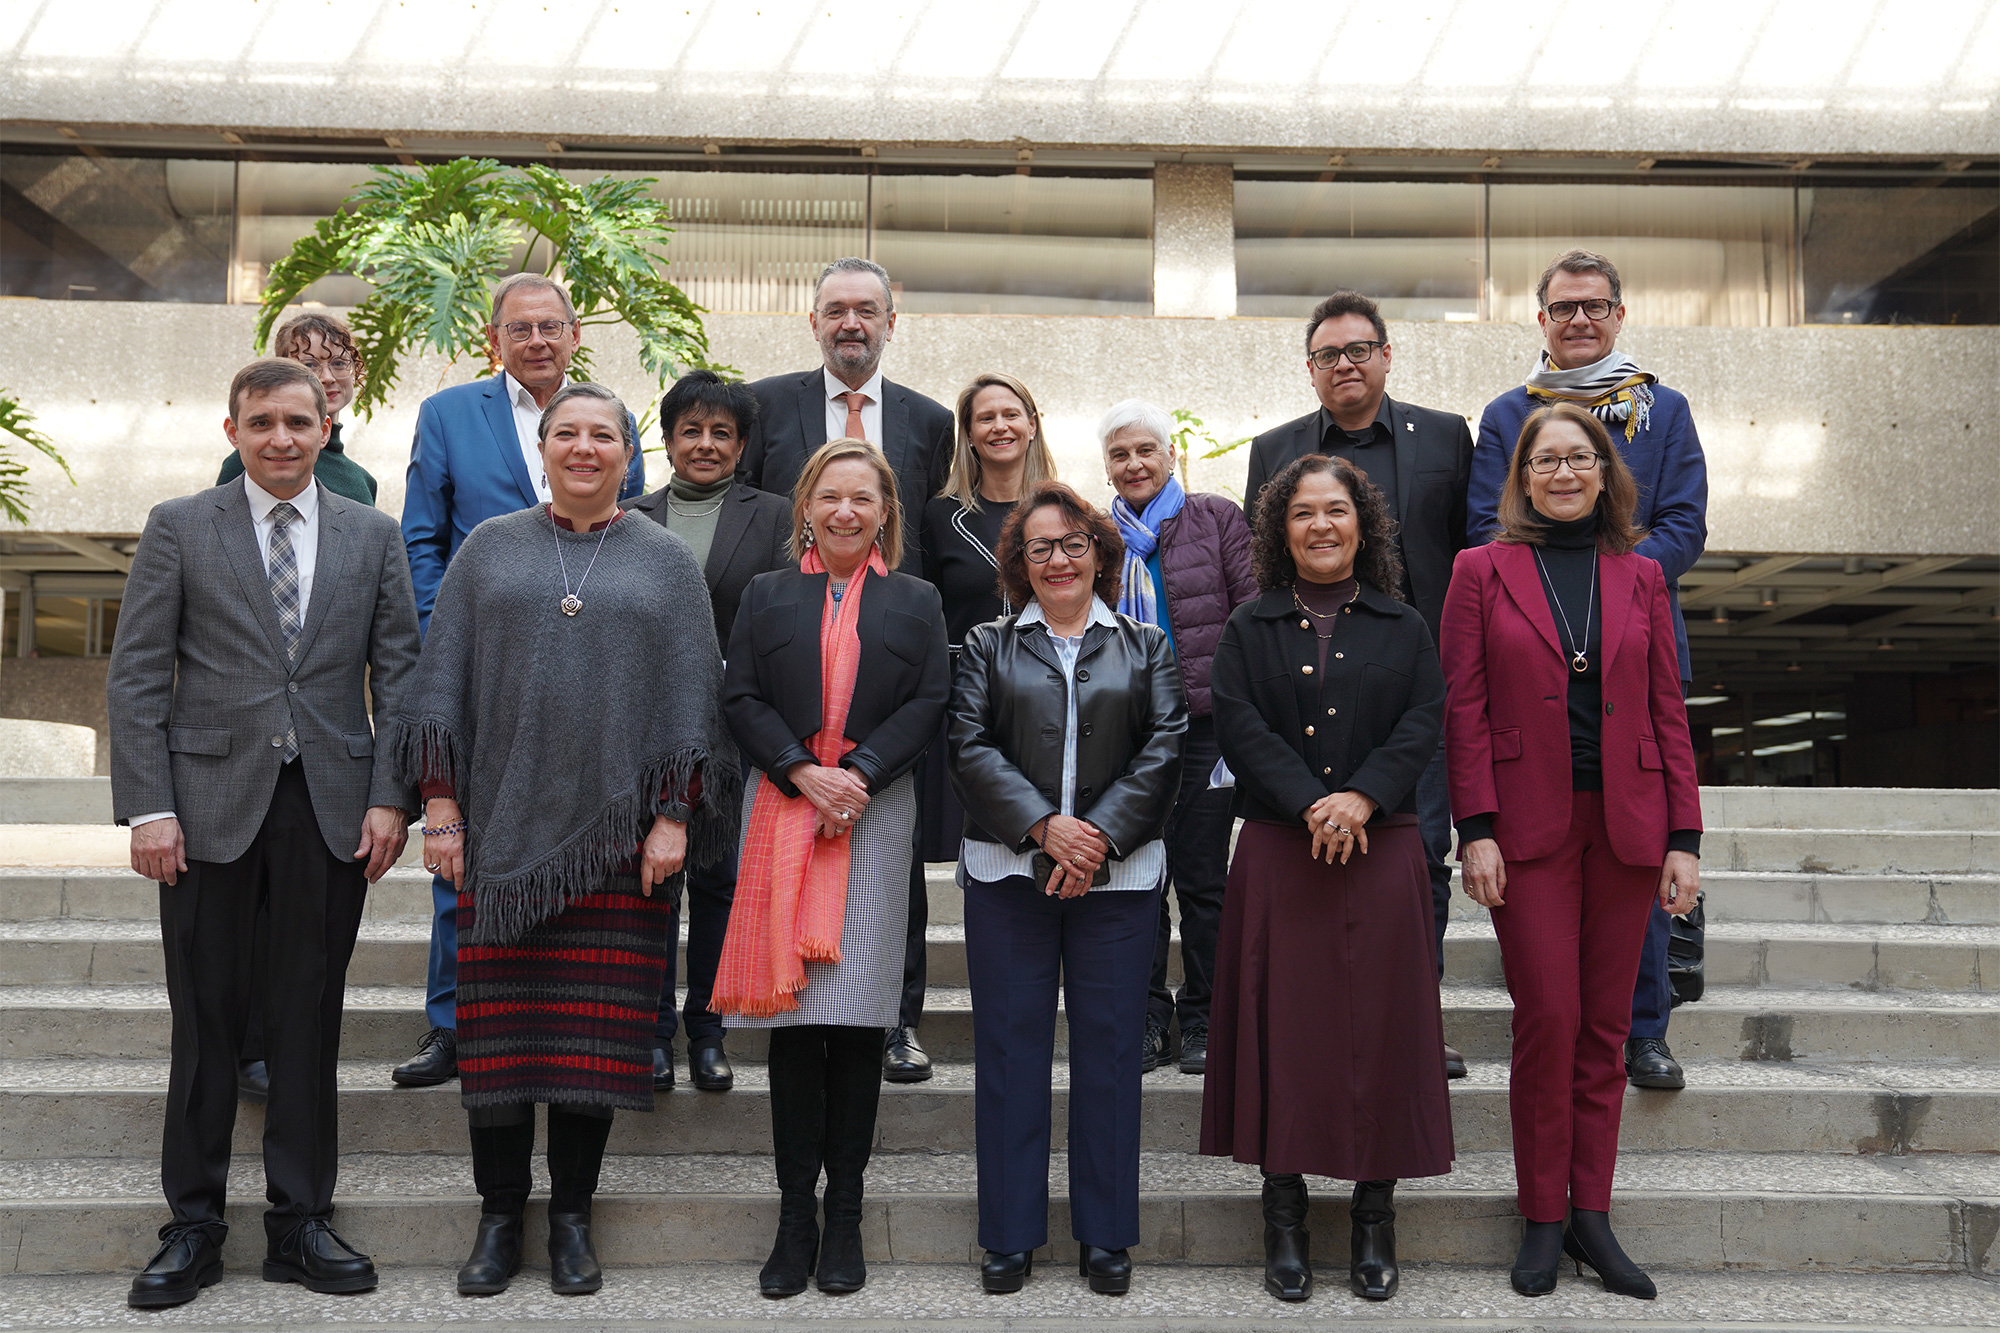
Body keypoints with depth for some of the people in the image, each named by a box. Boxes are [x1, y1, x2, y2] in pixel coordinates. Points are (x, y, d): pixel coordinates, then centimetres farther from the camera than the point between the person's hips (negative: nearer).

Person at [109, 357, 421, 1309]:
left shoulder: (372, 536, 10)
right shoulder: (179, 528, 5)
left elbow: (399, 677, 8)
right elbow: (136, 678, 1)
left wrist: (391, 798, -2)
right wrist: (148, 808, -7)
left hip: (331, 807, 1)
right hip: (212, 802, -1)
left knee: (311, 1017, 7)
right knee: (206, 1018, 6)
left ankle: (301, 1222, 19)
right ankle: (193, 1226, 20)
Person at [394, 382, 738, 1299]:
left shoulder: (666, 562, 7)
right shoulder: (488, 550, 10)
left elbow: (691, 693, 3)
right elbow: (442, 677, 7)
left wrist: (674, 817, -5)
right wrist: (440, 803, -1)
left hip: (617, 834, -1)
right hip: (503, 827, 1)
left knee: (596, 1030, 3)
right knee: (500, 1025, 3)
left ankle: (572, 1217, 16)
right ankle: (500, 1216, 17)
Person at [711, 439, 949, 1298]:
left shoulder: (916, 601, 12)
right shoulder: (766, 596, 13)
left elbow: (929, 703, 2)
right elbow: (741, 698, 5)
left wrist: (859, 773, -12)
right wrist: (802, 772, -10)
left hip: (875, 813, 0)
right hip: (782, 808, 1)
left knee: (858, 1015, -1)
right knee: (793, 1015, -2)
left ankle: (844, 1212, 9)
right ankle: (795, 1213, 6)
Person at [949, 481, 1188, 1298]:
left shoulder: (1145, 647, 11)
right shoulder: (988, 646, 10)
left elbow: (1165, 748, 0)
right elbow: (970, 747, -2)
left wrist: (1101, 832, -12)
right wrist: (1043, 826, -15)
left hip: (1118, 876, 0)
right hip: (1007, 872, 0)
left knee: (1109, 1047, 5)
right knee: (1010, 1046, 4)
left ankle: (1105, 1234, 18)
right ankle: (1010, 1235, 15)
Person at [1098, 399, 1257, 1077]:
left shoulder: (1217, 518, 5)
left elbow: (1254, 611, 0)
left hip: (1203, 723, -2)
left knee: (1201, 878, 4)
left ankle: (1201, 1020, 17)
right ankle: (1146, 1017, 17)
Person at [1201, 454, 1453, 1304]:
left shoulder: (1403, 629, 11)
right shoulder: (1250, 630, 10)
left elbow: (1424, 723, -1)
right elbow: (1239, 725, -3)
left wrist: (1361, 797, -17)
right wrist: (1309, 803, -17)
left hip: (1382, 849, 1)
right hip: (1278, 853, 0)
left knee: (1379, 1024, 2)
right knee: (1283, 1025, 0)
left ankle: (1374, 1217, 13)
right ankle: (1284, 1216, 10)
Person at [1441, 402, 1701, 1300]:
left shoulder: (1640, 577, 10)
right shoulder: (1483, 571, 3)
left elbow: (1668, 712, 9)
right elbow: (1464, 710, -1)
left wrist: (1684, 838, 3)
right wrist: (1475, 829, -9)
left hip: (1625, 823, 3)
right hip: (1529, 823, -3)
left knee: (1605, 1025, 7)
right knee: (1547, 1017, -3)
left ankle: (1591, 1215, 17)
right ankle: (1542, 1218, 11)